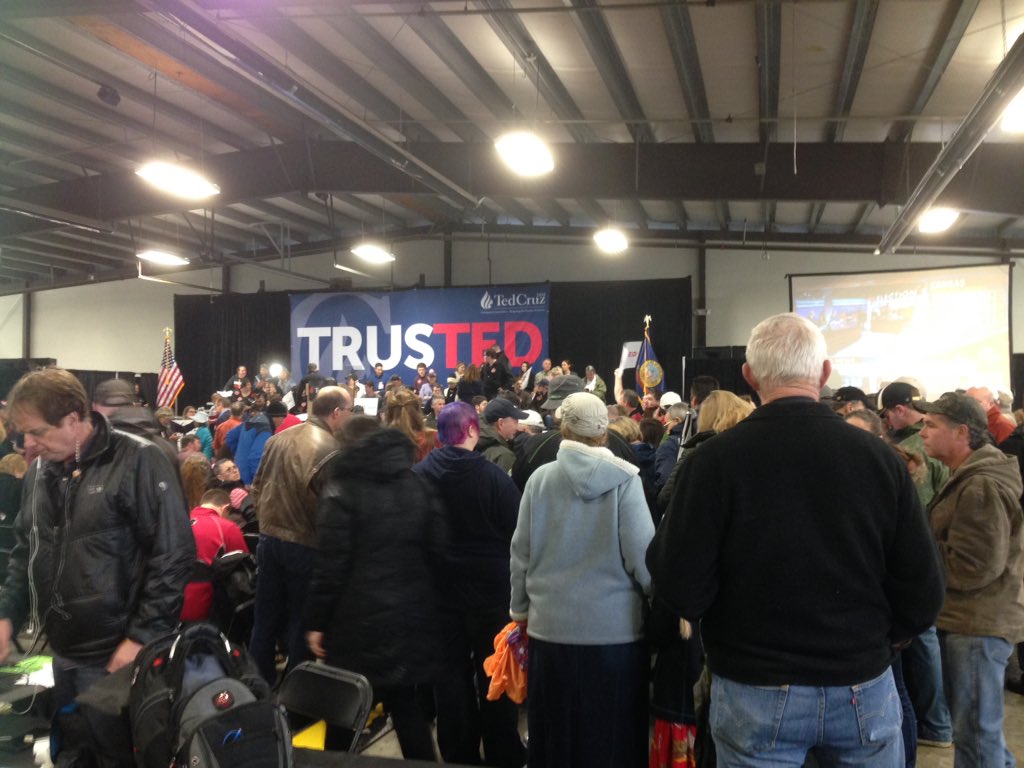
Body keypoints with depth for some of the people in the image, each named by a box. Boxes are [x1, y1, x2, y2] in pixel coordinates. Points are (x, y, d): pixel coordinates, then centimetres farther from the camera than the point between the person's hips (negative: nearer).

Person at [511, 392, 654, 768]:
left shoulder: (541, 477, -3)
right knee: (611, 738, 11)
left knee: (556, 736, 14)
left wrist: (520, 609, 16)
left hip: (551, 626, 2)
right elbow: (642, 555, -10)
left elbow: (521, 552, 3)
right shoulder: (624, 479, -9)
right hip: (614, 628, -2)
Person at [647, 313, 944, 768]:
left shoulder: (715, 460, -16)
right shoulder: (879, 457, -8)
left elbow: (682, 590, -15)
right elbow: (923, 593, -3)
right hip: (864, 688, 3)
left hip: (756, 693, -2)